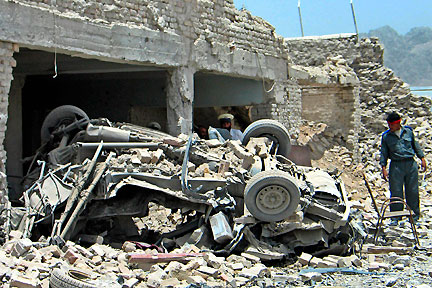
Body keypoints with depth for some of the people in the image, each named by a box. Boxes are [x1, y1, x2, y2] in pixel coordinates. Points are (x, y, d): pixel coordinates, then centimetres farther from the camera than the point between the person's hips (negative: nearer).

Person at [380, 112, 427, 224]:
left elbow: (415, 145, 18)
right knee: (396, 192, -3)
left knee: (413, 191, 5)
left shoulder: (408, 131, 7)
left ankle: (414, 216, 15)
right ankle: (395, 218, 7)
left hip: (411, 164, 1)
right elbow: (384, 153, 6)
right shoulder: (386, 136, 4)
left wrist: (422, 158, 14)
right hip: (396, 165, -1)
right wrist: (384, 168, -2)